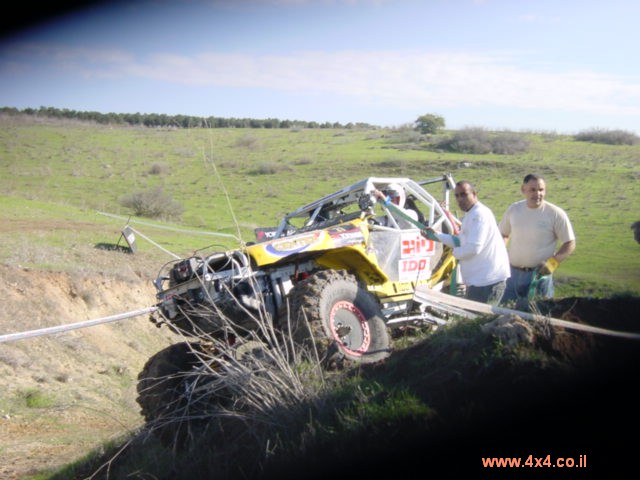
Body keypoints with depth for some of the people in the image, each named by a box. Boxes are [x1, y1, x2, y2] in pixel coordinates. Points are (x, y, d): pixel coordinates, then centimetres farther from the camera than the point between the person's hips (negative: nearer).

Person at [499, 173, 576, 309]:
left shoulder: (556, 214, -9)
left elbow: (570, 244, -5)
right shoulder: (514, 209, 3)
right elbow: (503, 235, 17)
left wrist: (552, 263, -18)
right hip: (512, 272, 4)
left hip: (539, 274, -4)